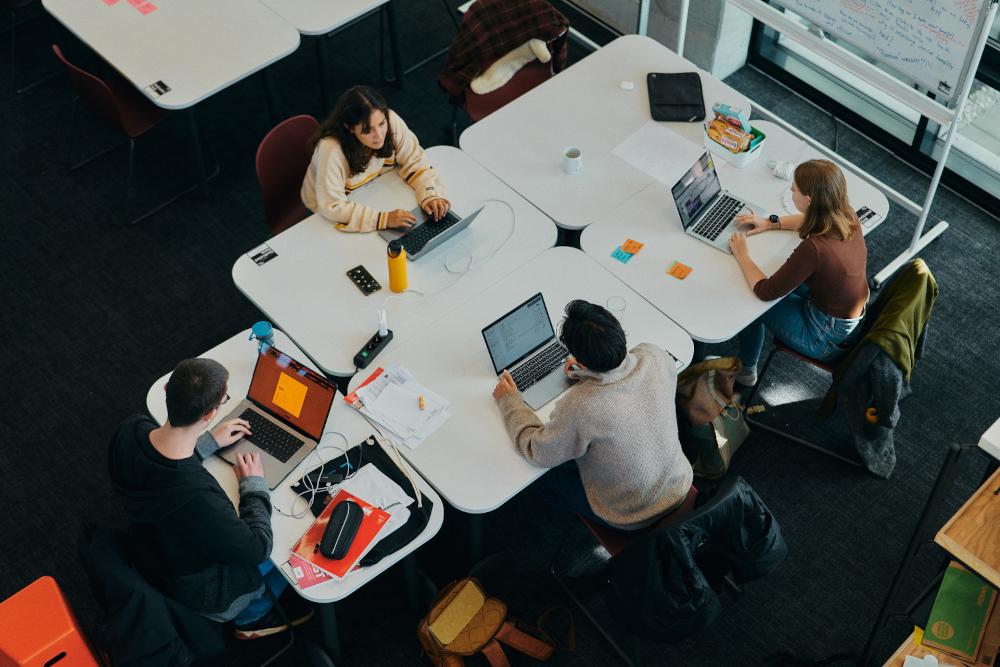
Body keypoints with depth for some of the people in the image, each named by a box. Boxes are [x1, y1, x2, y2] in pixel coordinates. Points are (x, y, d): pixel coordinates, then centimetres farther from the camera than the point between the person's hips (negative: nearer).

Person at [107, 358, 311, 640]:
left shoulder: (130, 429, -25)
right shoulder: (198, 498, -46)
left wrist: (209, 442, 0)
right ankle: (252, 617, 42)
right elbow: (257, 550, -26)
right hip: (199, 593, -6)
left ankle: (249, 615, 46)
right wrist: (254, 486, -13)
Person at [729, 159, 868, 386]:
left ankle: (745, 371, 35)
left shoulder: (814, 249, -37)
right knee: (786, 280, 25)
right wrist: (772, 223, 9)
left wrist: (742, 255, -10)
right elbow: (814, 220, 13)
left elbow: (764, 292, -25)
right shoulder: (846, 215, -14)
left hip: (829, 338, -7)